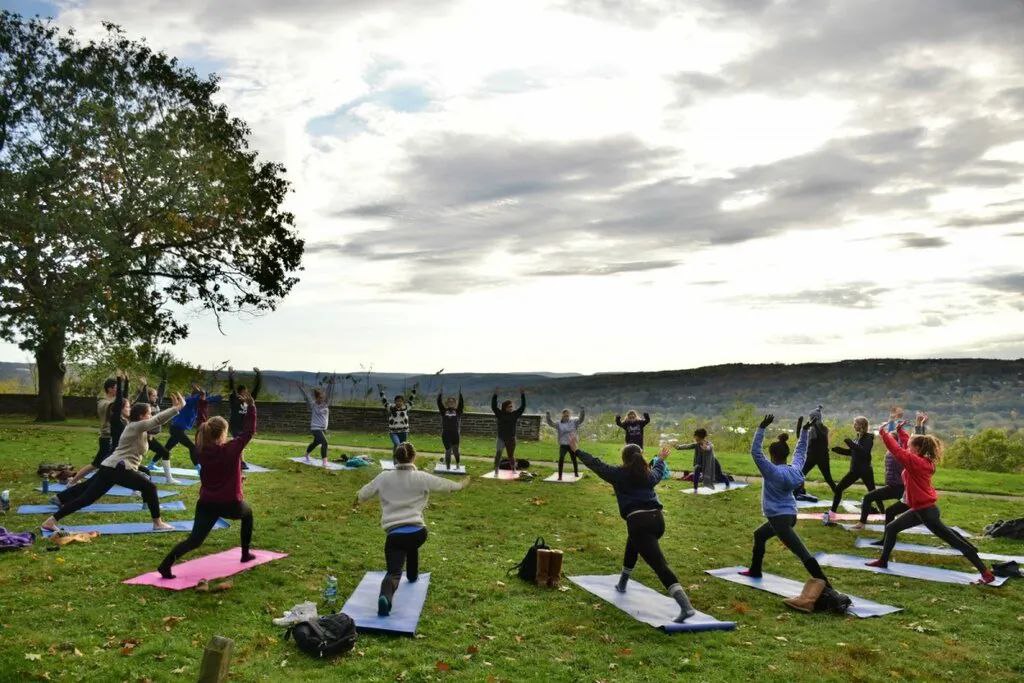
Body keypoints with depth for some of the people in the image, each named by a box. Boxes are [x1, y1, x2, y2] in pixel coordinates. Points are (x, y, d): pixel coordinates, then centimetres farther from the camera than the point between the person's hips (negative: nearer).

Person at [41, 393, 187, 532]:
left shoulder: (135, 426, 20)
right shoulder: (137, 426, -7)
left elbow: (156, 419, 26)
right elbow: (158, 420, -16)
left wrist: (174, 408, 19)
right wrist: (178, 407, -13)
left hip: (110, 468, 10)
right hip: (117, 469, -10)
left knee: (87, 497, 6)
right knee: (149, 487, -2)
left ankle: (51, 521, 5)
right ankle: (157, 523, 2)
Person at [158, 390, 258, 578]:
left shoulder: (202, 451, -1)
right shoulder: (232, 449, -14)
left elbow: (200, 432, 17)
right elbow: (249, 430, -6)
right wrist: (250, 406, 0)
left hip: (206, 504, 3)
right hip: (230, 504, -3)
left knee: (194, 540, 0)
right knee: (247, 513, 31)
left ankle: (166, 564, -25)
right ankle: (246, 554, 35)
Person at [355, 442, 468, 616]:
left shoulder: (384, 477, 7)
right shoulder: (422, 477, 4)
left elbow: (364, 493, 22)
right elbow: (444, 484, 19)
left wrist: (358, 499, 46)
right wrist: (461, 484, 40)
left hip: (394, 535, -1)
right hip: (418, 533, 1)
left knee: (394, 572, -6)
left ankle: (385, 596, -37)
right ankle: (412, 575, 52)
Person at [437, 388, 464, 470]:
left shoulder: (457, 411, 7)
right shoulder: (444, 411, 8)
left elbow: (461, 403, -5)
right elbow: (439, 403, 0)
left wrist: (460, 394, -11)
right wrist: (440, 394, -7)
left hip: (455, 434, 0)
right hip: (445, 434, 0)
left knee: (455, 450, -1)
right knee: (448, 451, 5)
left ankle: (457, 465, 16)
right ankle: (447, 467, 14)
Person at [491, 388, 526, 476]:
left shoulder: (515, 414, 0)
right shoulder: (500, 414, -6)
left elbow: (523, 406, -3)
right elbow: (493, 406, -18)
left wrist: (522, 395, -10)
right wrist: (495, 395, -26)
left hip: (511, 439, 2)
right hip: (501, 439, -2)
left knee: (511, 456, 16)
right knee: (498, 454, -16)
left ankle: (513, 469, 39)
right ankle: (496, 471, -12)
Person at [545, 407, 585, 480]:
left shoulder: (574, 422, 2)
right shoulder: (559, 424, -1)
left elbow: (580, 419, -7)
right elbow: (551, 423, -10)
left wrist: (582, 412, -22)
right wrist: (548, 417, -27)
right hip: (563, 445, -1)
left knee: (574, 459, 16)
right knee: (561, 459, -14)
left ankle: (576, 473, 38)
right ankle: (560, 476, -11)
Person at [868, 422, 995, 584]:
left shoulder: (916, 462, -21)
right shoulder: (922, 461, 4)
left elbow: (898, 451, -26)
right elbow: (905, 451, 17)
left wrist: (883, 433, -18)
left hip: (927, 511, -10)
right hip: (920, 509, 10)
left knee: (955, 541, -2)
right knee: (891, 528, 15)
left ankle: (986, 573, 5)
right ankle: (883, 561, 26)